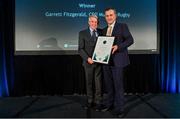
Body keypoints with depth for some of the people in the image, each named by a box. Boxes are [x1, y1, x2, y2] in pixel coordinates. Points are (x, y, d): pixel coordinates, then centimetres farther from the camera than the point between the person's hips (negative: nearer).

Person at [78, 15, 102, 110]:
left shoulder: (101, 32, 6)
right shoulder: (82, 33, 1)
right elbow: (80, 49, -4)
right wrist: (87, 58, -18)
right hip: (88, 62, 0)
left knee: (98, 82, 7)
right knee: (89, 82, 10)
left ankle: (97, 101, 20)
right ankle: (90, 101, 23)